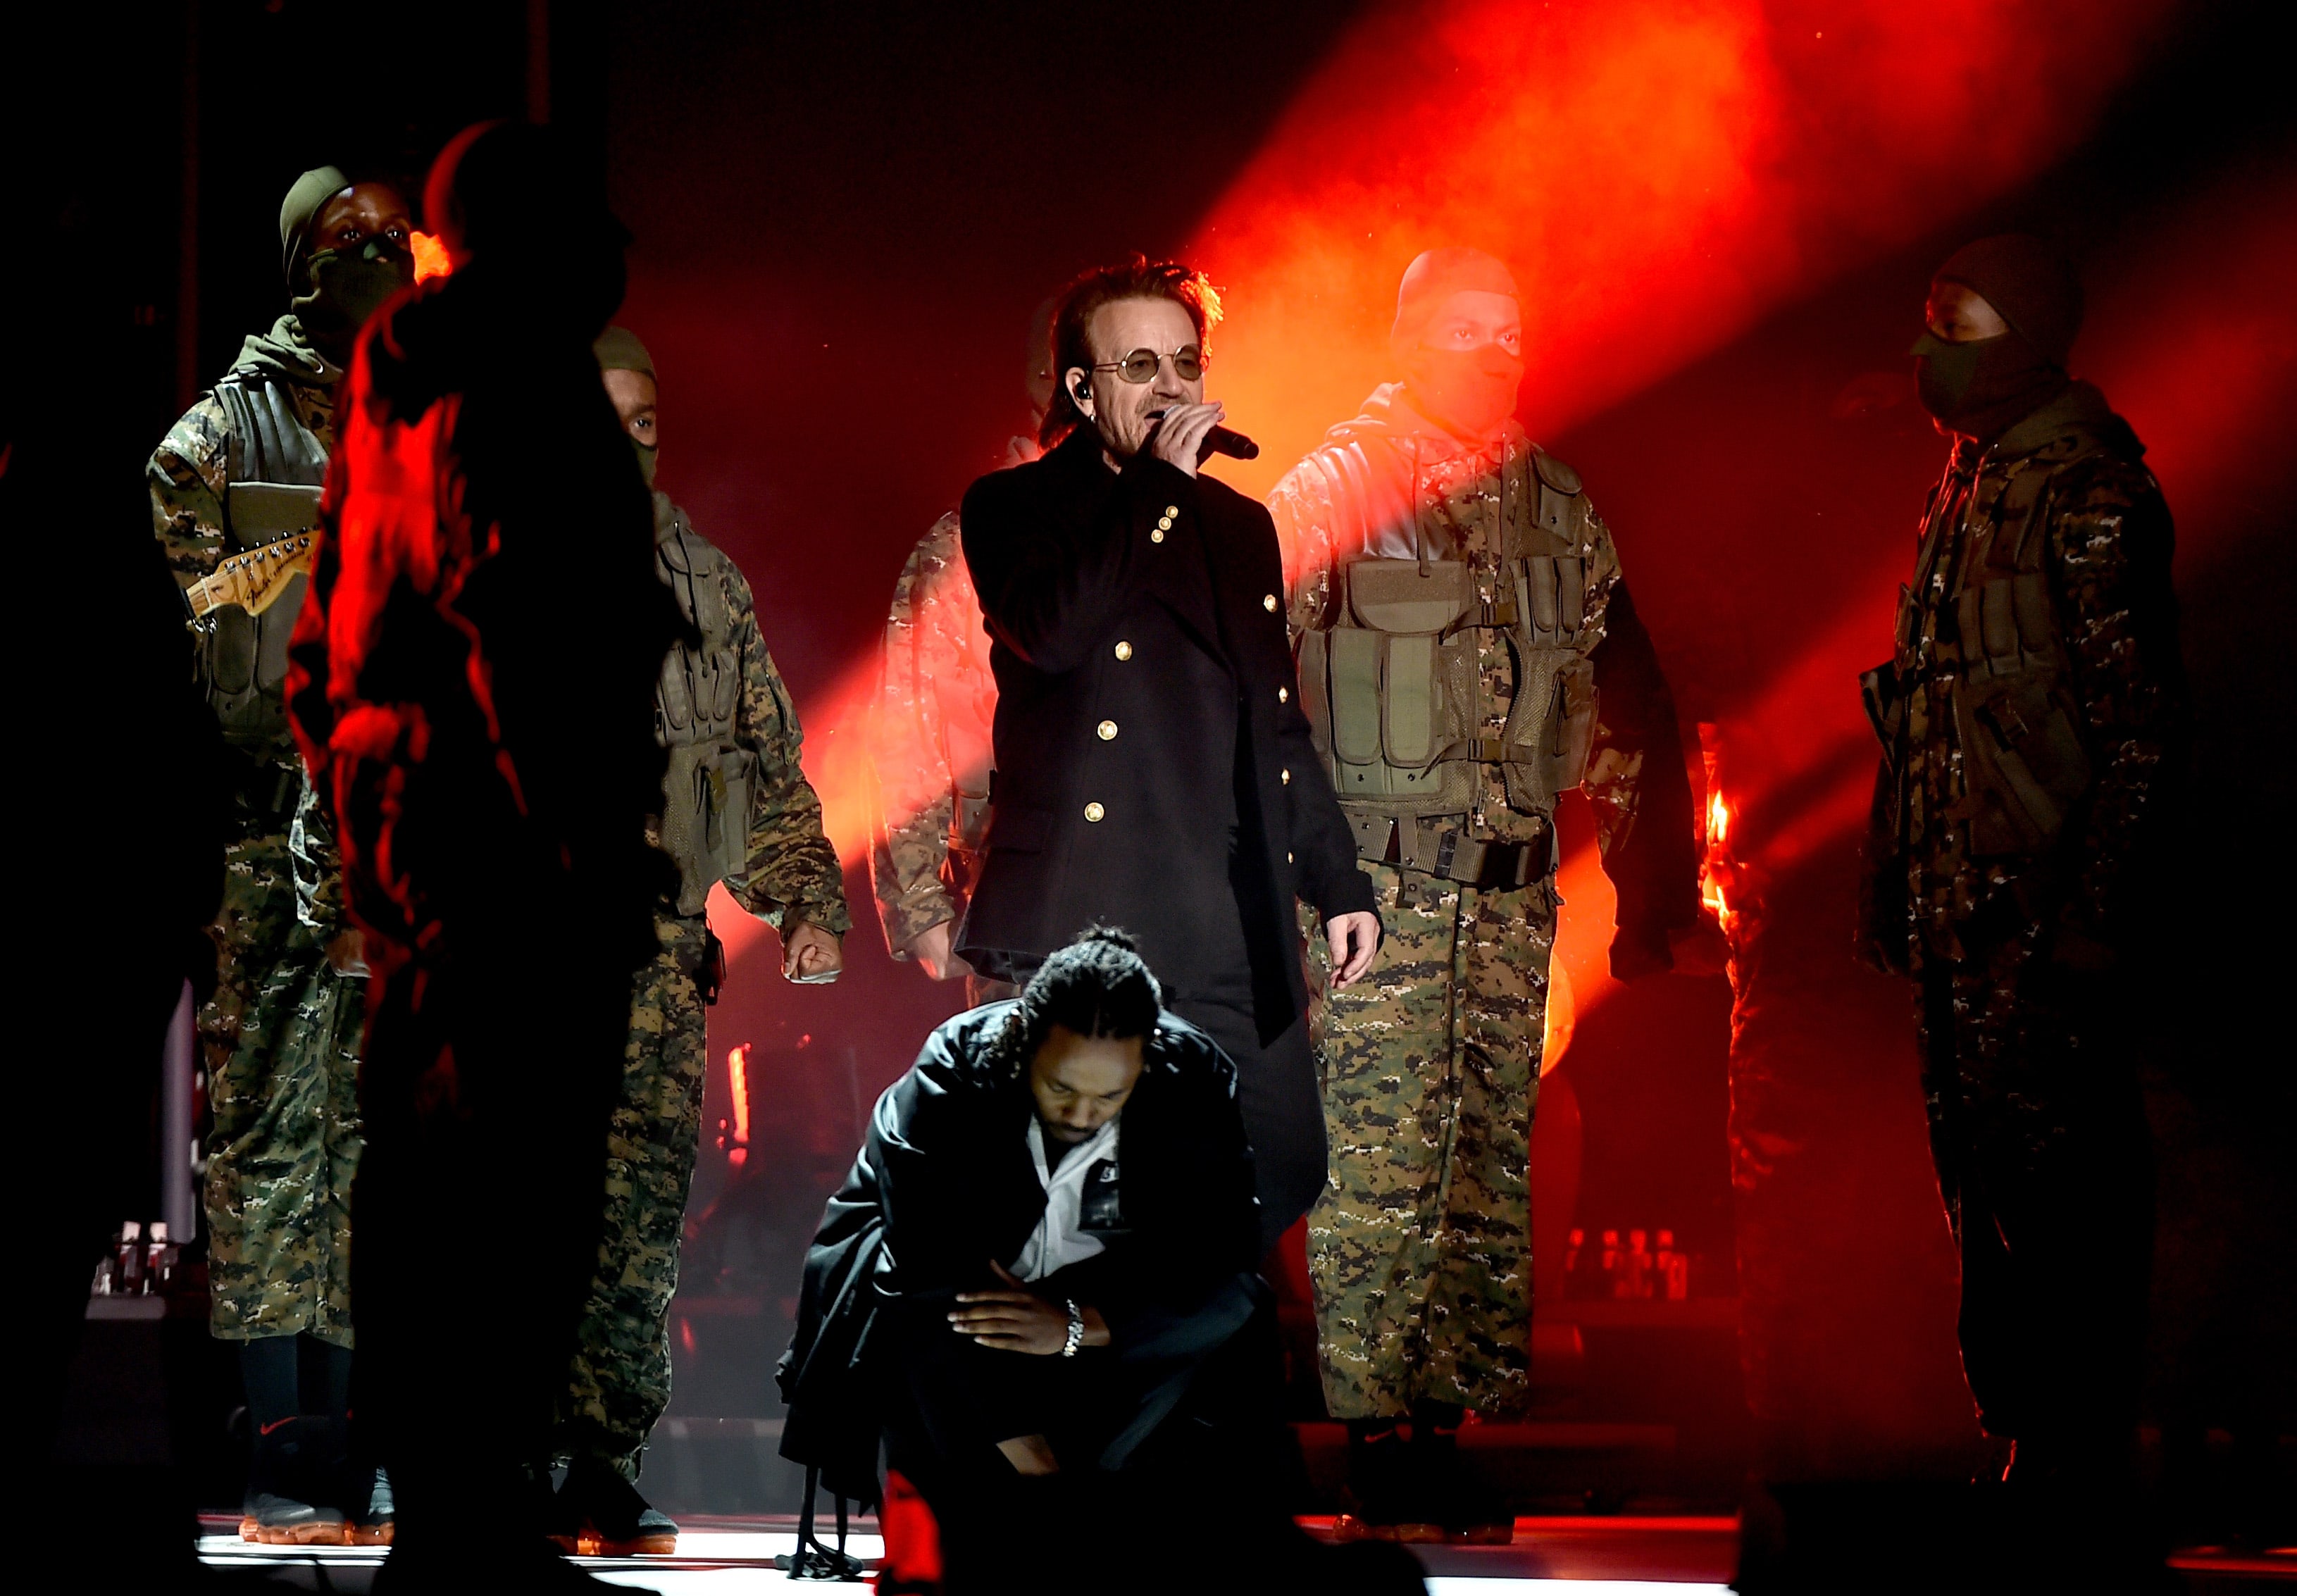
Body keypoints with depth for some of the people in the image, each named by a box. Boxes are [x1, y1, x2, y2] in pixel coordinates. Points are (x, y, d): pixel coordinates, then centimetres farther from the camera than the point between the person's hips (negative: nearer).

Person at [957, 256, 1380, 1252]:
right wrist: (1157, 482, -14)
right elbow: (1050, 631, -20)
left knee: (1282, 1170, 4)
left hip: (1234, 941, 6)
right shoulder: (1015, 508, 2)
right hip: (1087, 929, -6)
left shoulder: (1240, 525, 20)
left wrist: (1338, 882, 17)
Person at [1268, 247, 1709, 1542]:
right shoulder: (1330, 497, -3)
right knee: (1379, 1177, -7)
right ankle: (1377, 1453, -3)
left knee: (1490, 1171, 6)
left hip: (1515, 893, 5)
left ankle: (1448, 1434, 12)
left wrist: (1652, 884, 14)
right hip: (1378, 888, -5)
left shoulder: (1561, 513, 13)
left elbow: (1639, 710, 19)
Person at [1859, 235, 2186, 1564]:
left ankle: (2077, 1479, 1)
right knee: (1982, 1170, 14)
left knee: (2054, 1192, -5)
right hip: (1964, 907, 9)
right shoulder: (1972, 478, 15)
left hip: (2044, 915, -9)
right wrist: (1904, 888, 17)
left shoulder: (2087, 492, -13)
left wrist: (2090, 920, -20)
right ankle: (2018, 1442, 23)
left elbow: (2141, 730, -17)